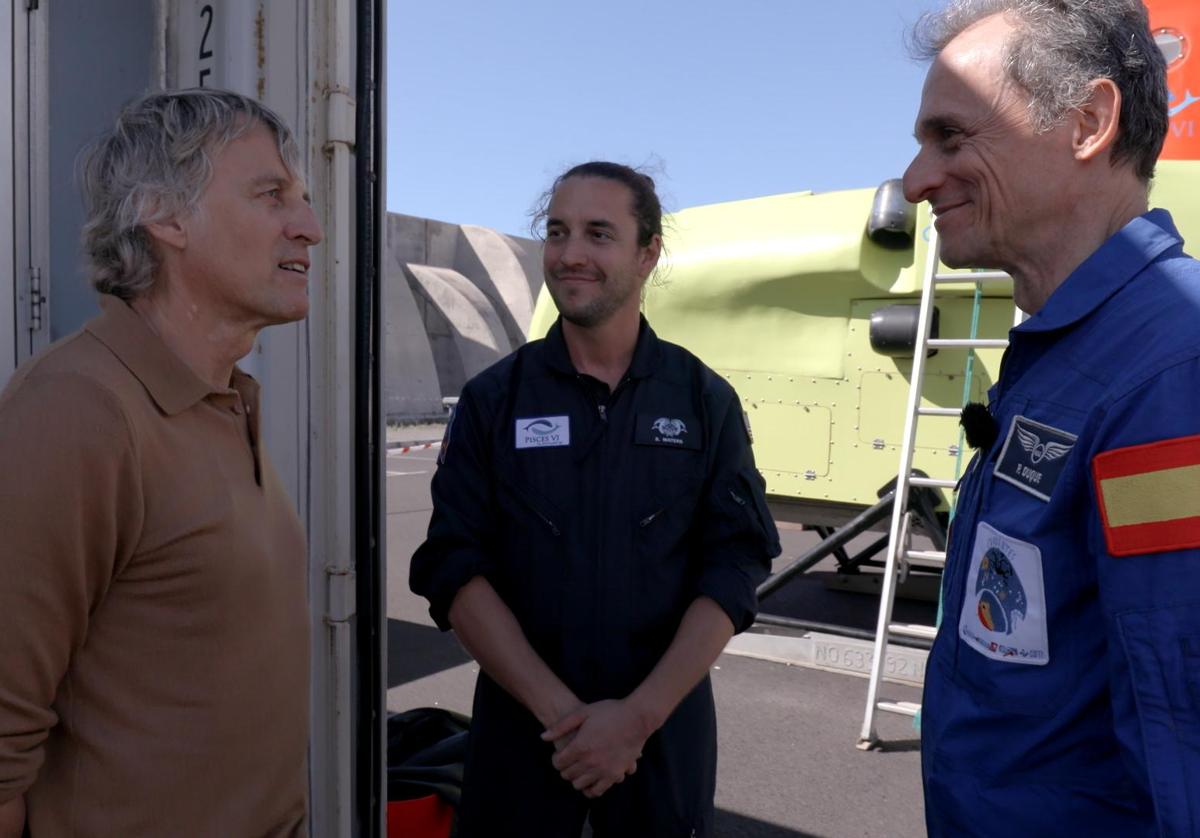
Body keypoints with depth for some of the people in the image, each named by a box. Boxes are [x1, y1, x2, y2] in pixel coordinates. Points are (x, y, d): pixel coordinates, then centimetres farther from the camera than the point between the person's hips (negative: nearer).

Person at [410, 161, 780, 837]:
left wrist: (639, 716, -14)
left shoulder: (706, 401, -2)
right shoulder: (494, 399, -2)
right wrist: (560, 709, -16)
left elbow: (734, 569, -6)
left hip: (667, 726, 1)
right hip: (521, 725, 0)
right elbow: (454, 572, -8)